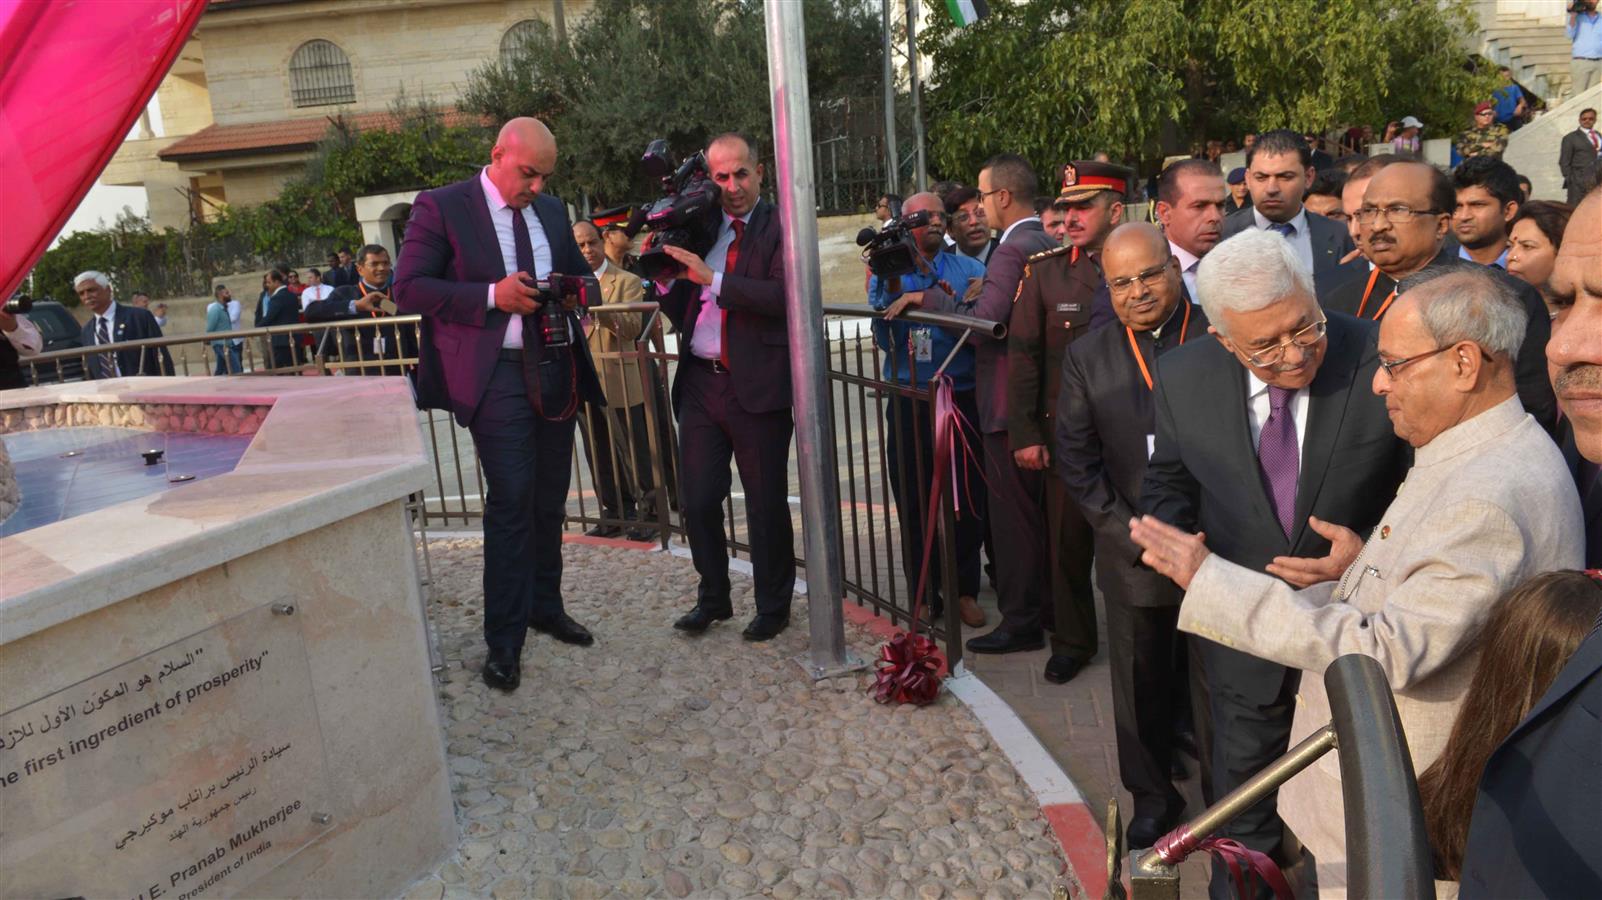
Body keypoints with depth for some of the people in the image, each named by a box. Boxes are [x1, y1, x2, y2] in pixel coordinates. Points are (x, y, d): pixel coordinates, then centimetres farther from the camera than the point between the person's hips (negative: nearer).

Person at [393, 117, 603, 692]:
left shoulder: (551, 210, 13)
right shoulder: (441, 207, -4)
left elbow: (581, 273, 25)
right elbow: (407, 289, -9)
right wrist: (492, 295, -19)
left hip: (557, 368, 6)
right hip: (496, 378, -6)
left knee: (550, 500, 14)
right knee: (511, 504, -8)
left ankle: (545, 606, 31)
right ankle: (503, 640, 4)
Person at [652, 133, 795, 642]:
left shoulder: (781, 228, -3)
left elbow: (783, 295, -19)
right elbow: (681, 312, 16)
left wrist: (712, 278, -20)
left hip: (756, 385, -5)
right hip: (701, 383, 5)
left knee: (766, 504, 6)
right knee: (698, 500, 9)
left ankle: (773, 606, 24)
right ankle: (713, 598, 29)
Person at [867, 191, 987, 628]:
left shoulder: (969, 270, 4)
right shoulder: (886, 273, 6)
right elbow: (885, 340, -4)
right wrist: (892, 291, -16)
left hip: (962, 400, 0)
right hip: (909, 406, 0)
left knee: (967, 501, 4)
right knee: (913, 502, 6)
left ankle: (964, 590, 19)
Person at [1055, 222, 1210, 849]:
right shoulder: (1087, 358, 3)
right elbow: (1076, 463, 1)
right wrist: (1139, 538, -7)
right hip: (1134, 556, 2)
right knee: (1141, 684, 14)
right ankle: (1152, 794, 35)